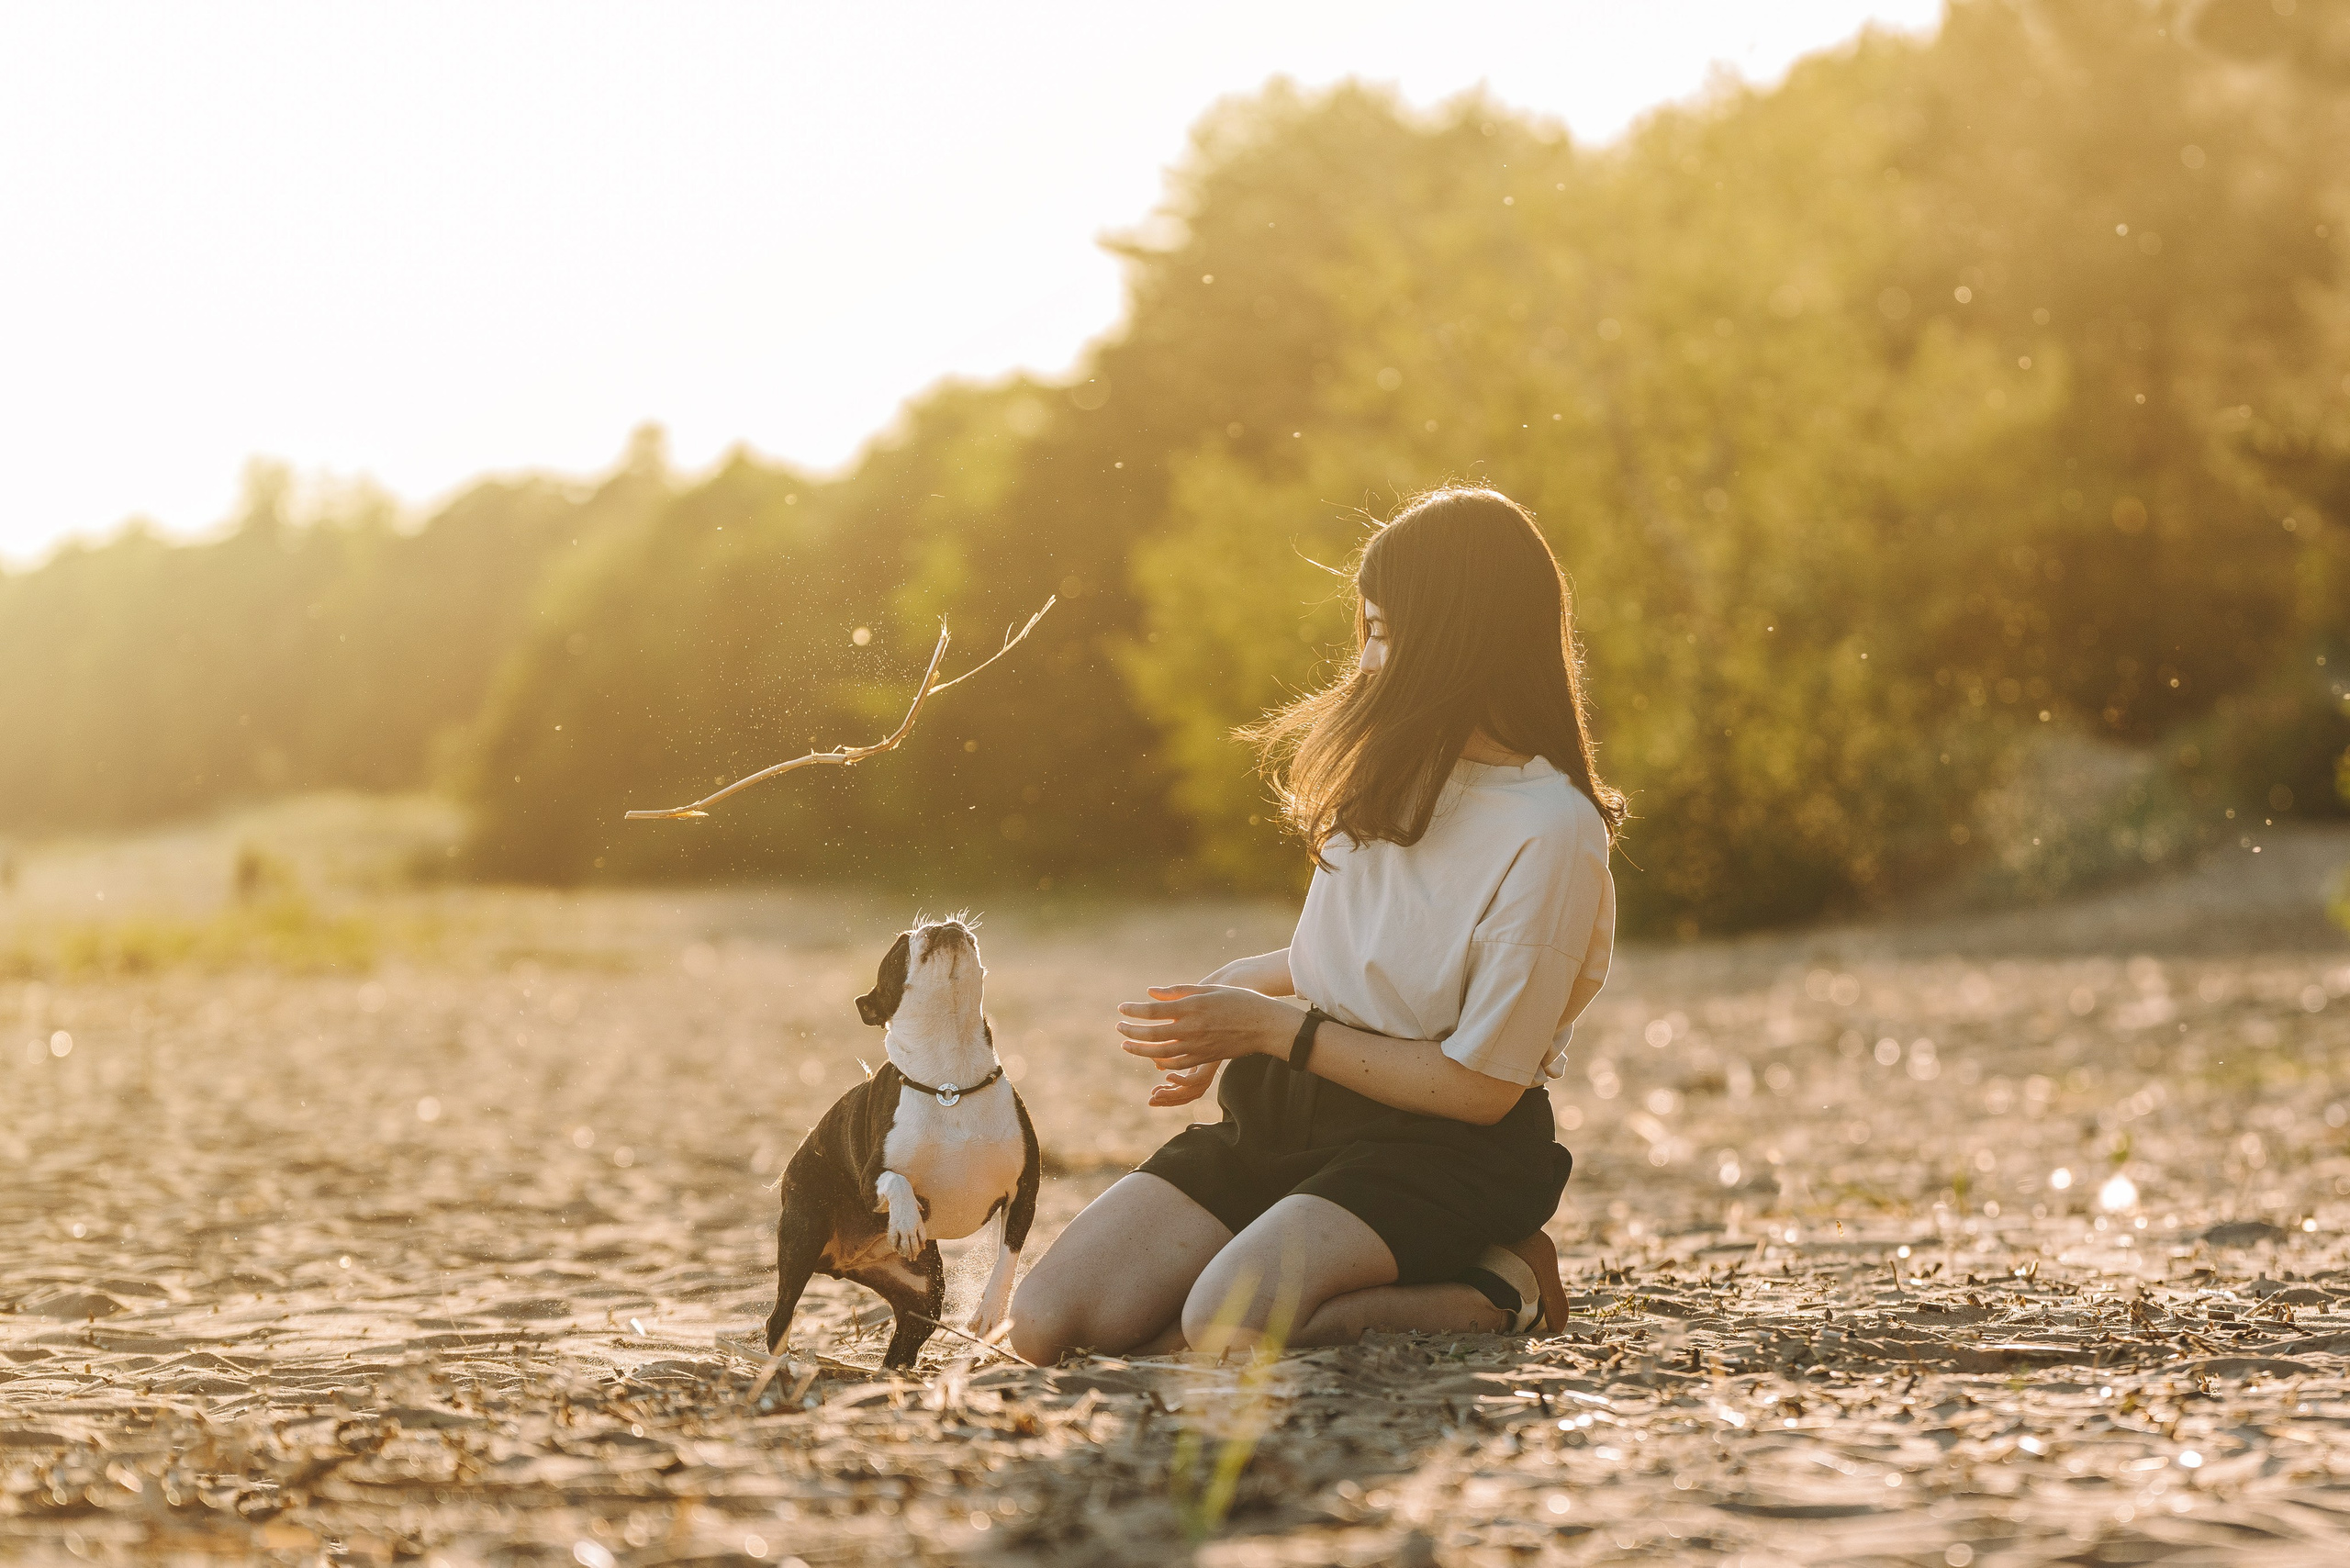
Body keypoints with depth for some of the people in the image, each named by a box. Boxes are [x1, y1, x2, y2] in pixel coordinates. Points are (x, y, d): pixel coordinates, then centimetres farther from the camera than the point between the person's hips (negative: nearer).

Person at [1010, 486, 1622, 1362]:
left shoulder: (1551, 832, -16)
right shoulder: (1389, 767, 8)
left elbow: (1479, 1087, -16)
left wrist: (1271, 1027, -12)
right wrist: (1244, 986, 7)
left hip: (1441, 1145, -7)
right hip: (1285, 1110, 7)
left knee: (1230, 1328, -34)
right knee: (1047, 1325, -12)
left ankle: (1494, 1292, -7)